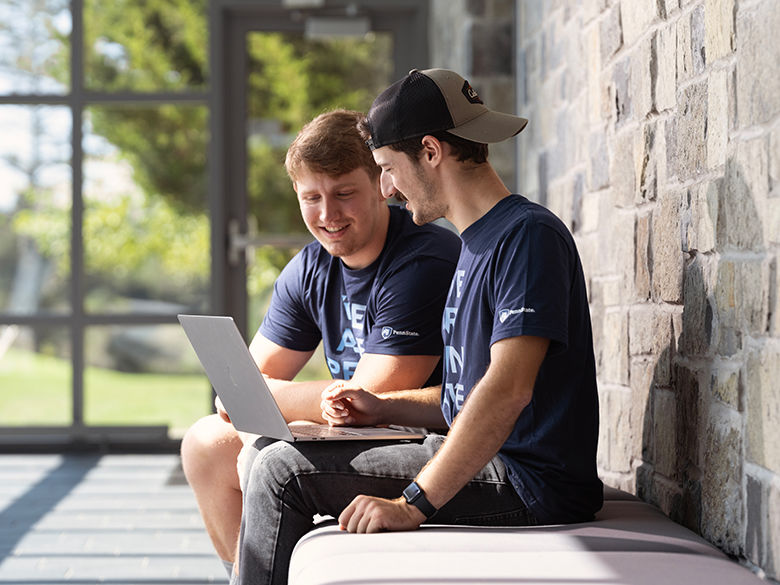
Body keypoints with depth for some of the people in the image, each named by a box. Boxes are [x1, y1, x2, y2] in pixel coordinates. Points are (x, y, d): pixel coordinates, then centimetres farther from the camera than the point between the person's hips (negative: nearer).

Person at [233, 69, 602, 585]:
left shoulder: (528, 234, -14)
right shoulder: (478, 243, 19)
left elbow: (509, 390, -26)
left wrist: (413, 503, -28)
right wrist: (383, 408, 8)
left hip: (527, 485, -10)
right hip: (490, 464, 10)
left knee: (283, 471, -14)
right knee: (273, 454, 15)